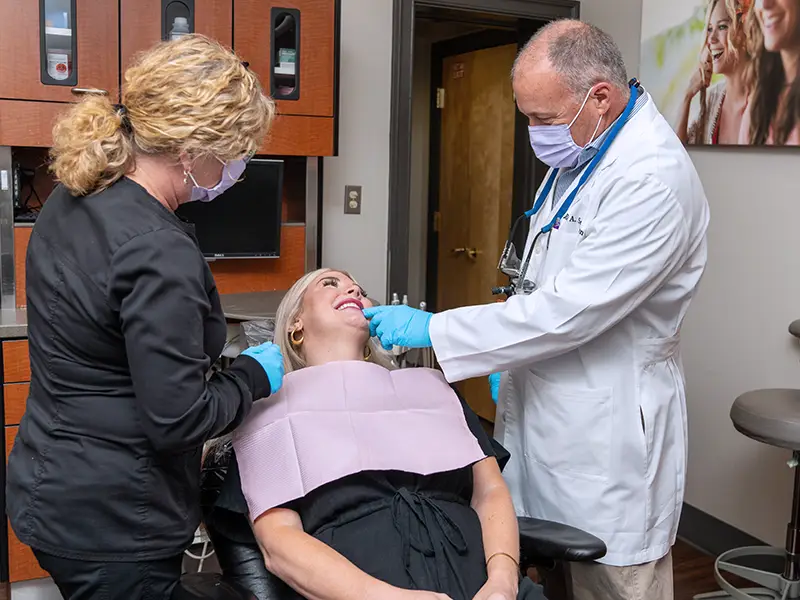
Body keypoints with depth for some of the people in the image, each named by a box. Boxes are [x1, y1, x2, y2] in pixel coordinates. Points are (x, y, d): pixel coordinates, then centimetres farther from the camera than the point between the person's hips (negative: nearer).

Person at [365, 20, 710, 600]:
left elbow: (569, 312, -25)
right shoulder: (579, 149, 7)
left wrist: (432, 329, -20)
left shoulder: (655, 180, -23)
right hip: (544, 408, 8)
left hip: (607, 427, -8)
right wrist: (511, 355, 13)